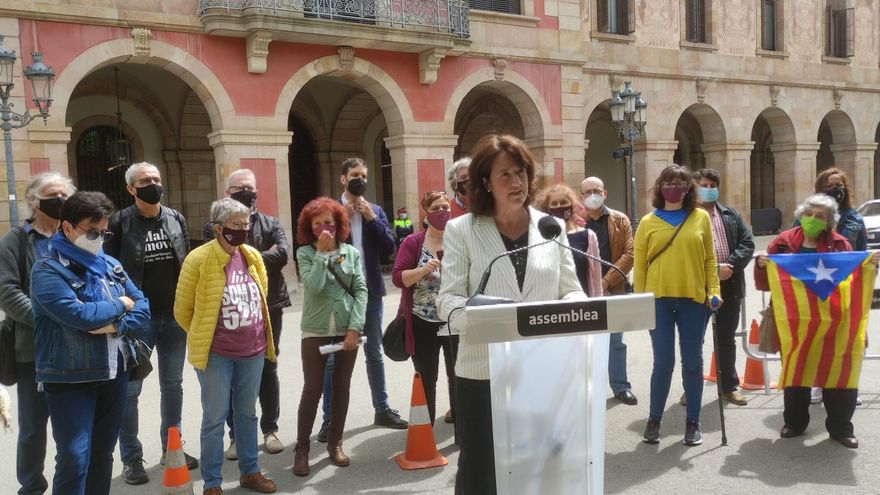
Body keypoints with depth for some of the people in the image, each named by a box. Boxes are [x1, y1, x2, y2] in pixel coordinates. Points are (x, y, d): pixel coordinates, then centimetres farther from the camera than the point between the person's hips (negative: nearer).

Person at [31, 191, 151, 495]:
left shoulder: (111, 265, 9)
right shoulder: (48, 270, -11)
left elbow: (142, 308, 6)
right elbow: (77, 314, -25)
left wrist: (116, 325, -14)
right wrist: (119, 304, -9)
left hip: (114, 372, 6)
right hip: (69, 378, -6)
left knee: (103, 453, 16)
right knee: (75, 459, -5)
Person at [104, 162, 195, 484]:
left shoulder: (176, 219, 6)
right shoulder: (120, 223, -7)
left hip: (175, 316, 4)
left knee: (172, 385, 13)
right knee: (130, 390, 5)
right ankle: (131, 458, 16)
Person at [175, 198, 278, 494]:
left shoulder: (253, 256, 4)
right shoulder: (198, 259, -12)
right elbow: (182, 310, -4)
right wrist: (203, 338, 6)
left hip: (253, 350, 5)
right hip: (217, 354, -5)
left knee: (247, 414, 17)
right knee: (214, 419, 5)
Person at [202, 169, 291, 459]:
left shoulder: (270, 224, 7)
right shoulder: (214, 227, 1)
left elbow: (283, 253, -10)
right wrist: (264, 256, -14)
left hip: (267, 307, 2)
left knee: (268, 370, 11)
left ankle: (270, 430, 24)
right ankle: (236, 435, 20)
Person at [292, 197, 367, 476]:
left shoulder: (351, 253, 4)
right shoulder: (305, 253, -1)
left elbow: (361, 290, -1)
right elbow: (314, 286, -17)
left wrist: (355, 327, -10)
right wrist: (322, 252, -14)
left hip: (347, 330, 2)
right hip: (316, 331, -2)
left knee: (342, 387, 10)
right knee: (313, 389, 0)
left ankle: (335, 443, 24)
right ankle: (302, 447, 13)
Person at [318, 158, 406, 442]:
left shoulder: (376, 211, 8)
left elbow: (389, 249, -1)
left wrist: (372, 219, -9)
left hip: (371, 291, 4)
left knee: (374, 353, 15)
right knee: (334, 357, 3)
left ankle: (382, 410, 27)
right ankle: (329, 418, 11)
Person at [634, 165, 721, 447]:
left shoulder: (701, 218, 6)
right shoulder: (648, 222, 3)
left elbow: (710, 258, 8)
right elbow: (639, 264, 3)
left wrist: (713, 291, -1)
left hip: (693, 299, 1)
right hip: (659, 299, -1)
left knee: (692, 361, 7)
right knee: (663, 362, 0)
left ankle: (693, 422, 20)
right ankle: (654, 419, 16)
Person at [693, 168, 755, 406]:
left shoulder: (731, 215, 10)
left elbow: (747, 244, 5)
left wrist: (730, 265, -12)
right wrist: (714, 269, -17)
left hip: (729, 286, 4)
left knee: (727, 339, 15)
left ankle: (729, 386, 27)